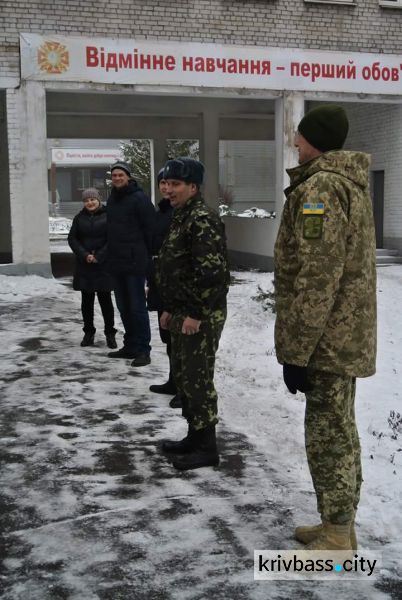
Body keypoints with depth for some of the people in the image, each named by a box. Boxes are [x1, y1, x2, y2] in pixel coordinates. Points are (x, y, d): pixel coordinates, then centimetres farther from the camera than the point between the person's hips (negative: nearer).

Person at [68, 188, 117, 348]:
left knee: (105, 299, 0)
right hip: (84, 265, 3)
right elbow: (72, 239, 4)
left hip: (103, 265, -3)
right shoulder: (79, 218, 8)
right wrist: (84, 255, -9)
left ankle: (110, 333, 9)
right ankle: (88, 332, 17)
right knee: (87, 300, 8)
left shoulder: (108, 216, -3)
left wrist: (99, 256, -13)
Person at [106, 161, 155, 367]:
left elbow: (150, 230, -12)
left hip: (135, 263, -8)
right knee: (123, 307, 14)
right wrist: (110, 254, 16)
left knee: (137, 307, -5)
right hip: (116, 263, 8)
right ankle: (130, 346, 24)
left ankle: (142, 350, 1)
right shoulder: (112, 199, 15)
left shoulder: (139, 198, -9)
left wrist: (150, 256, -13)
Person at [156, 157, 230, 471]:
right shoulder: (182, 217, 16)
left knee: (198, 379, -4)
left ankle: (207, 448, 8)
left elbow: (211, 271, -24)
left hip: (201, 316, -10)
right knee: (183, 375, 17)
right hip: (183, 313, 10)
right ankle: (195, 437, 30)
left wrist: (196, 314, -22)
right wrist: (170, 308, 19)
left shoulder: (203, 219, -17)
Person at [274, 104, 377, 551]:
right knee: (339, 431, 17)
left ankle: (336, 538, 12)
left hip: (327, 340, -10)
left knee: (328, 435, 0)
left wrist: (295, 350, -19)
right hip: (346, 334, 10)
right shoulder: (351, 182, 15)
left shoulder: (320, 187, -17)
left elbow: (316, 279, -24)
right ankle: (339, 525, 30)